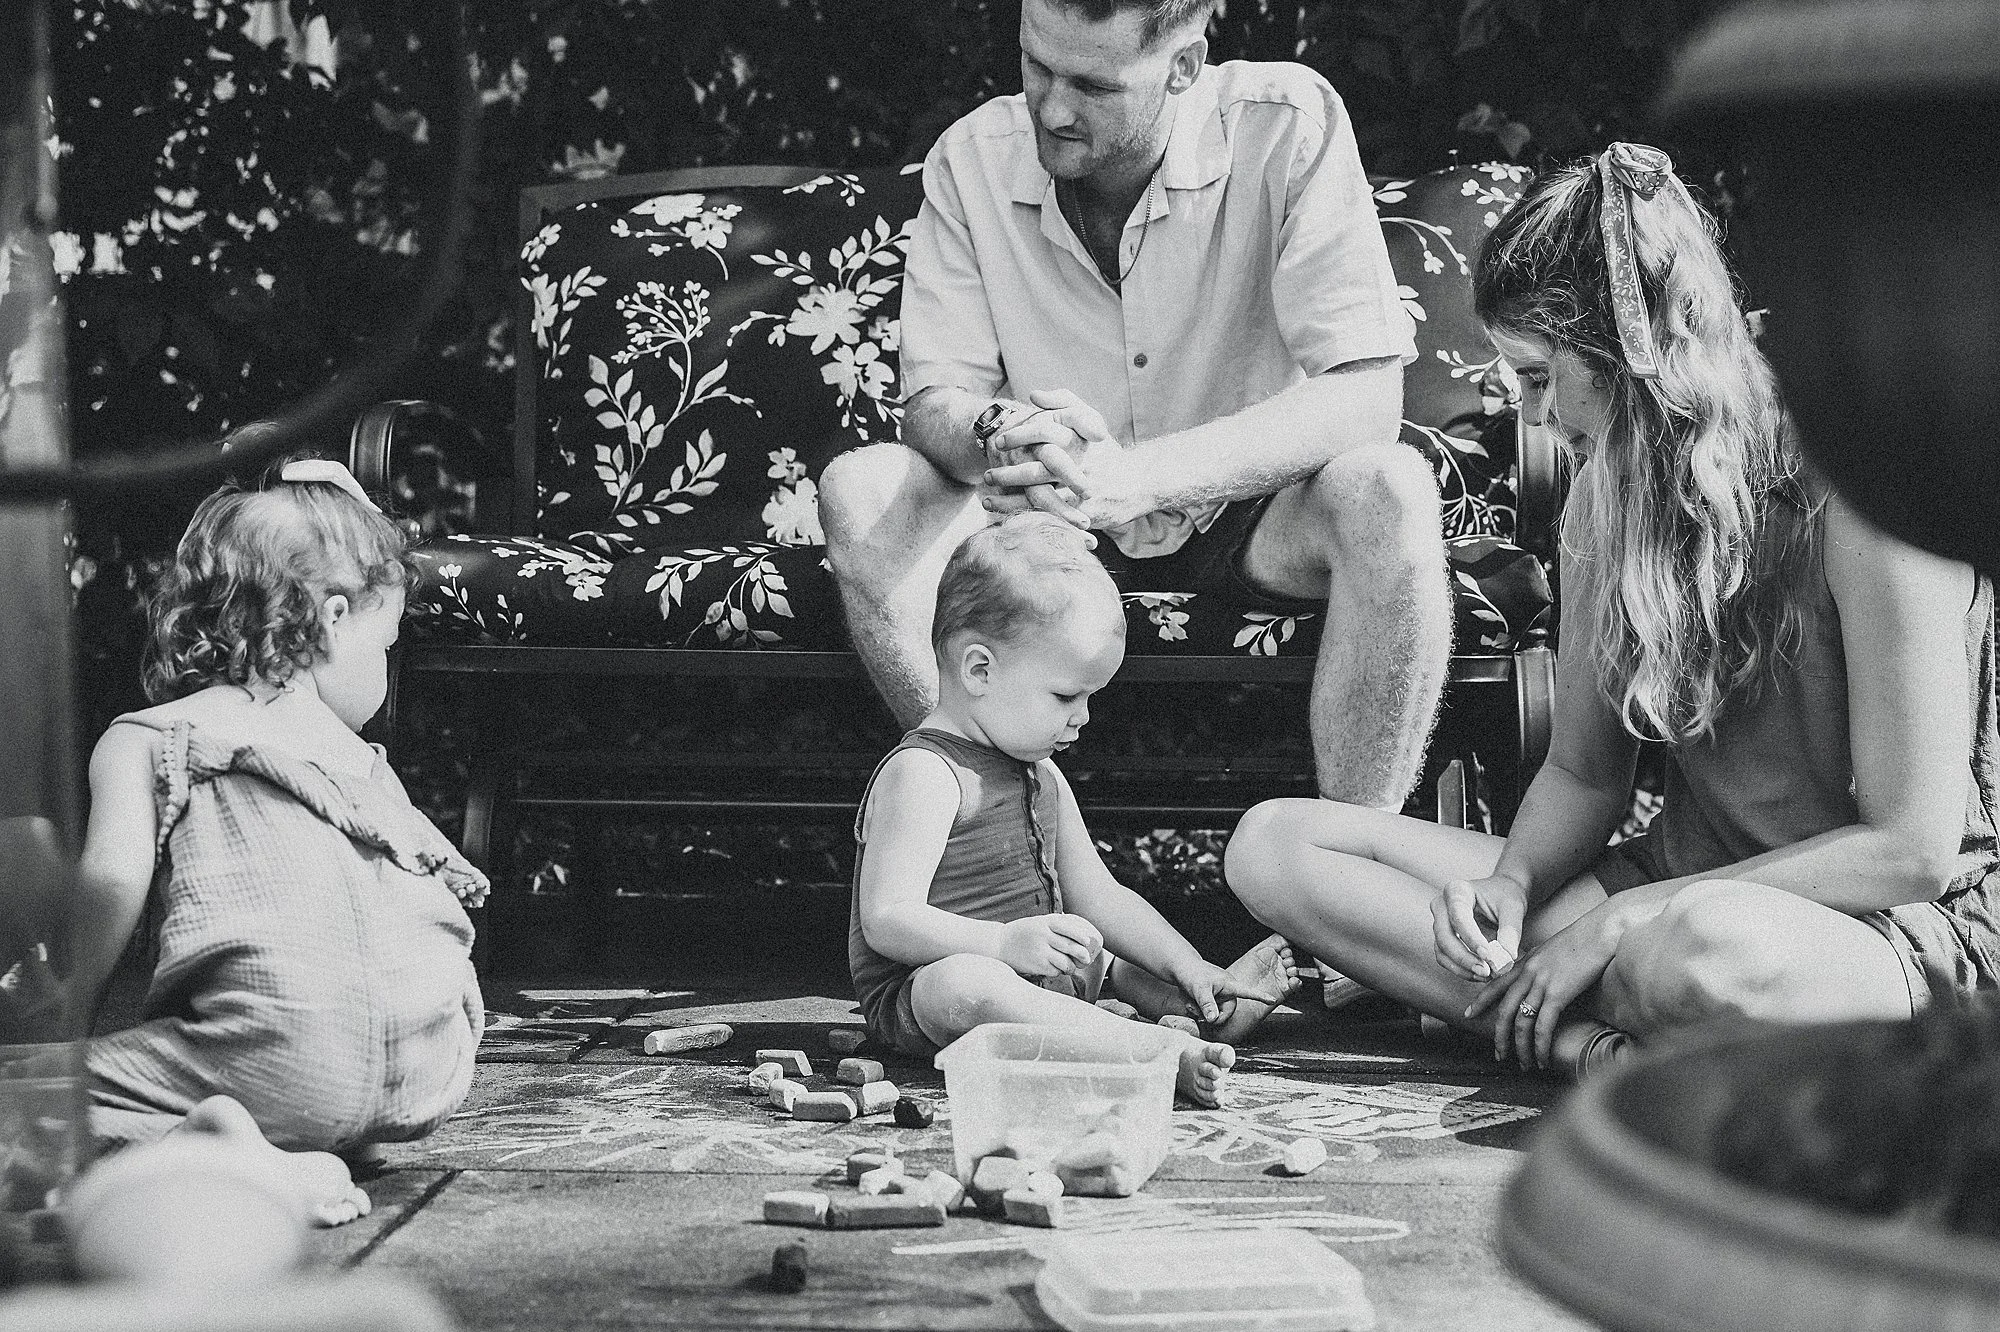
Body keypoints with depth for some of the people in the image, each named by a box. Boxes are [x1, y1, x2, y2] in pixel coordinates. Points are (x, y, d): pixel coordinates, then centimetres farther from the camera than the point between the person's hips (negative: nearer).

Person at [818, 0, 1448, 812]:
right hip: (1051, 518, 3)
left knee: (1388, 492, -33)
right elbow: (932, 402, -9)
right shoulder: (971, 160, -10)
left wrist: (1137, 475, -40)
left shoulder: (1288, 127, -20)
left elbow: (1365, 396, -27)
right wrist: (999, 437, -36)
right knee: (858, 493, -23)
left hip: (1245, 510, -2)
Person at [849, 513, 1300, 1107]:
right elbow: (887, 921, -24)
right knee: (965, 983, -39)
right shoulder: (922, 774, -17)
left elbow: (1097, 896, 17)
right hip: (919, 992, -10)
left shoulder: (1040, 777, 14)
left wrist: (1187, 965, 6)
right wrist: (1006, 942, -35)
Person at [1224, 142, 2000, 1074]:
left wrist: (1629, 918, -19)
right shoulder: (1604, 494, 5)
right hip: (1682, 886, 8)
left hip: (1906, 923, -8)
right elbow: (1581, 771, 13)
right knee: (1274, 844, -8)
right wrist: (1513, 884, -10)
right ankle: (1603, 1049, -24)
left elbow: (1916, 849, -19)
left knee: (1705, 949, -46)